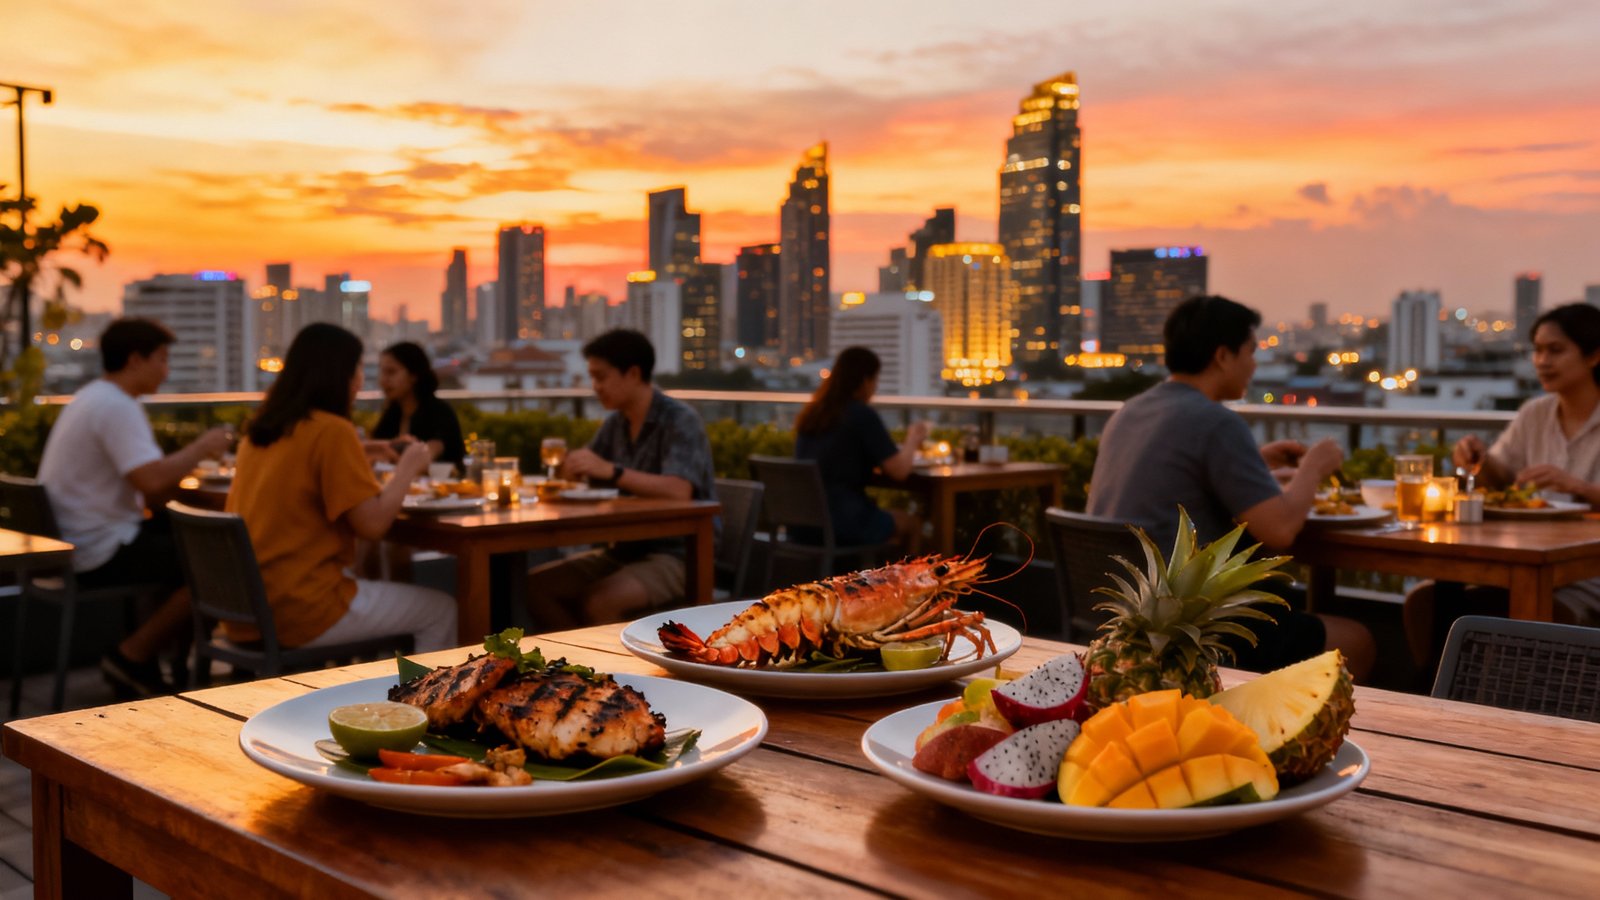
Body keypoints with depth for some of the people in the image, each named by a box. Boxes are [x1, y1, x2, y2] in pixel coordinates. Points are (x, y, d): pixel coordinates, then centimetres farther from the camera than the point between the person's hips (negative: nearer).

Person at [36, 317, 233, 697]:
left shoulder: (92, 398, 15)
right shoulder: (116, 406, -18)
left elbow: (145, 480, 20)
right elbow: (153, 481, -30)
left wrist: (194, 457, 7)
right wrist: (202, 447, -15)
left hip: (73, 544, 11)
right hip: (100, 554, -11)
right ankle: (132, 657, -3)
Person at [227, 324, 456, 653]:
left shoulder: (260, 429, 9)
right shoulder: (332, 430, -14)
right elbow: (373, 524, -16)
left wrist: (361, 457, 22)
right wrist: (407, 469, -1)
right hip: (298, 612, -8)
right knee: (441, 611, 8)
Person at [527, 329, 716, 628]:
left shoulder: (680, 421, -13)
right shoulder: (615, 423, 9)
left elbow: (679, 491, -28)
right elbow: (576, 475, 16)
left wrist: (611, 471, -34)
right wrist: (563, 470, -8)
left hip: (679, 555, -8)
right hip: (625, 550, 8)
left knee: (597, 602, -31)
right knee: (535, 585, -6)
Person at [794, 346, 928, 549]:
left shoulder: (810, 413, 8)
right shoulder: (862, 415, -12)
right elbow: (899, 470, -11)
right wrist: (912, 440, 10)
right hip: (843, 522, -7)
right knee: (911, 524, 20)